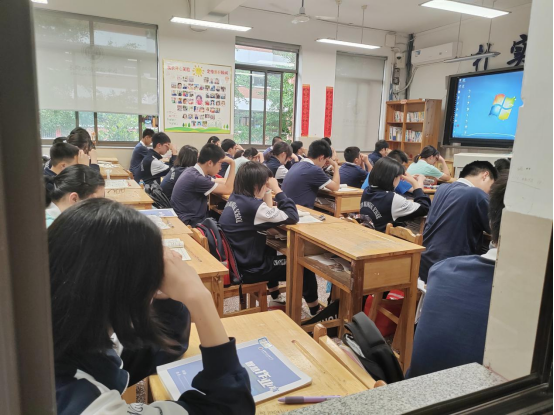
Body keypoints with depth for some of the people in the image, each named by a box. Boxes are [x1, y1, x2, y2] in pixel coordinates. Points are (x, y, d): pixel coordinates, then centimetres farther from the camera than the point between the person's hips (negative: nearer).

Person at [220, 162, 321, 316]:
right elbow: (292, 217, -22)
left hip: (236, 261, 9)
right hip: (249, 269, -9)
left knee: (270, 251, 36)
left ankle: (276, 299, 45)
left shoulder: (235, 198, 1)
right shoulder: (252, 205, -26)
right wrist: (277, 190, -14)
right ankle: (316, 311, 29)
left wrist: (269, 192, 0)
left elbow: (268, 215, 12)